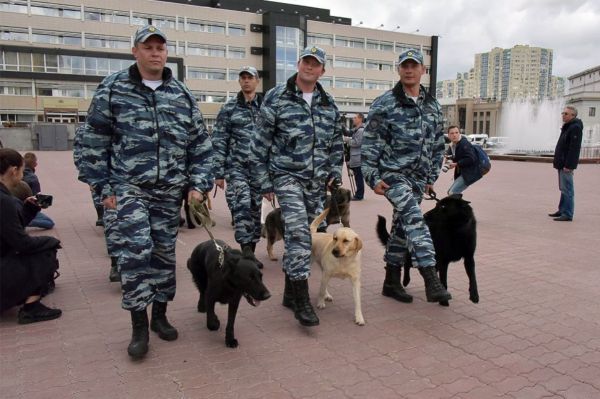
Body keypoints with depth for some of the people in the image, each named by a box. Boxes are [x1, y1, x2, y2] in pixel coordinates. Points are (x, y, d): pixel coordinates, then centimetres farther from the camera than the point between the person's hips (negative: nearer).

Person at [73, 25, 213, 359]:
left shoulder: (182, 95, 8)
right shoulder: (113, 90, 0)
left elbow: (201, 144, 11)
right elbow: (91, 142, 1)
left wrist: (199, 184, 3)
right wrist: (103, 186, -3)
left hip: (170, 191, 3)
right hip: (129, 187, -3)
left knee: (165, 253, 9)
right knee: (137, 250, -14)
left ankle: (160, 314, 27)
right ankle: (139, 324, 1)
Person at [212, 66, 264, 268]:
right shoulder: (229, 108, 2)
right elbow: (219, 142, -1)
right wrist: (218, 173, -6)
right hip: (236, 167, -3)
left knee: (256, 209, 7)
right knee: (242, 207, -19)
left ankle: (251, 253, 19)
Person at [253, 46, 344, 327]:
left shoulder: (329, 104, 12)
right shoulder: (276, 98, -3)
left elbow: (336, 143, 20)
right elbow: (261, 143, -3)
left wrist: (335, 174, 8)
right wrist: (264, 182, -5)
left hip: (317, 181, 5)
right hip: (287, 176, -5)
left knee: (302, 236, 10)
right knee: (298, 233, -18)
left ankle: (290, 292, 25)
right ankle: (302, 300, -12)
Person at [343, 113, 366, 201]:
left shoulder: (361, 130, -12)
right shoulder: (356, 130, 19)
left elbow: (357, 143, -20)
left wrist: (347, 140, -11)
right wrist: (347, 138, 11)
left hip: (358, 158, -10)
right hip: (355, 158, 10)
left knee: (359, 177, -5)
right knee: (358, 177, 13)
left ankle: (359, 195, -1)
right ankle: (359, 194, 19)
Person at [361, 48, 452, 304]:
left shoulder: (433, 106, 11)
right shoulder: (384, 104, -5)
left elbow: (438, 144, 17)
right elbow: (370, 142, -6)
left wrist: (432, 177, 14)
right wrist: (373, 177, -12)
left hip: (418, 178, 6)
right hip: (392, 174, -6)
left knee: (403, 227, 11)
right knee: (415, 219, -24)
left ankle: (391, 281, 23)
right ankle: (432, 280, -27)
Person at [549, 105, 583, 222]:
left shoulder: (575, 128, -14)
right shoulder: (567, 127, 18)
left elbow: (574, 148, -21)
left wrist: (568, 165, -24)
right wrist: (557, 161, 19)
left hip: (567, 165, -10)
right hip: (562, 164, 11)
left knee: (567, 190, -8)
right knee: (563, 189, 16)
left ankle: (568, 214, -6)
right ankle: (562, 211, 25)